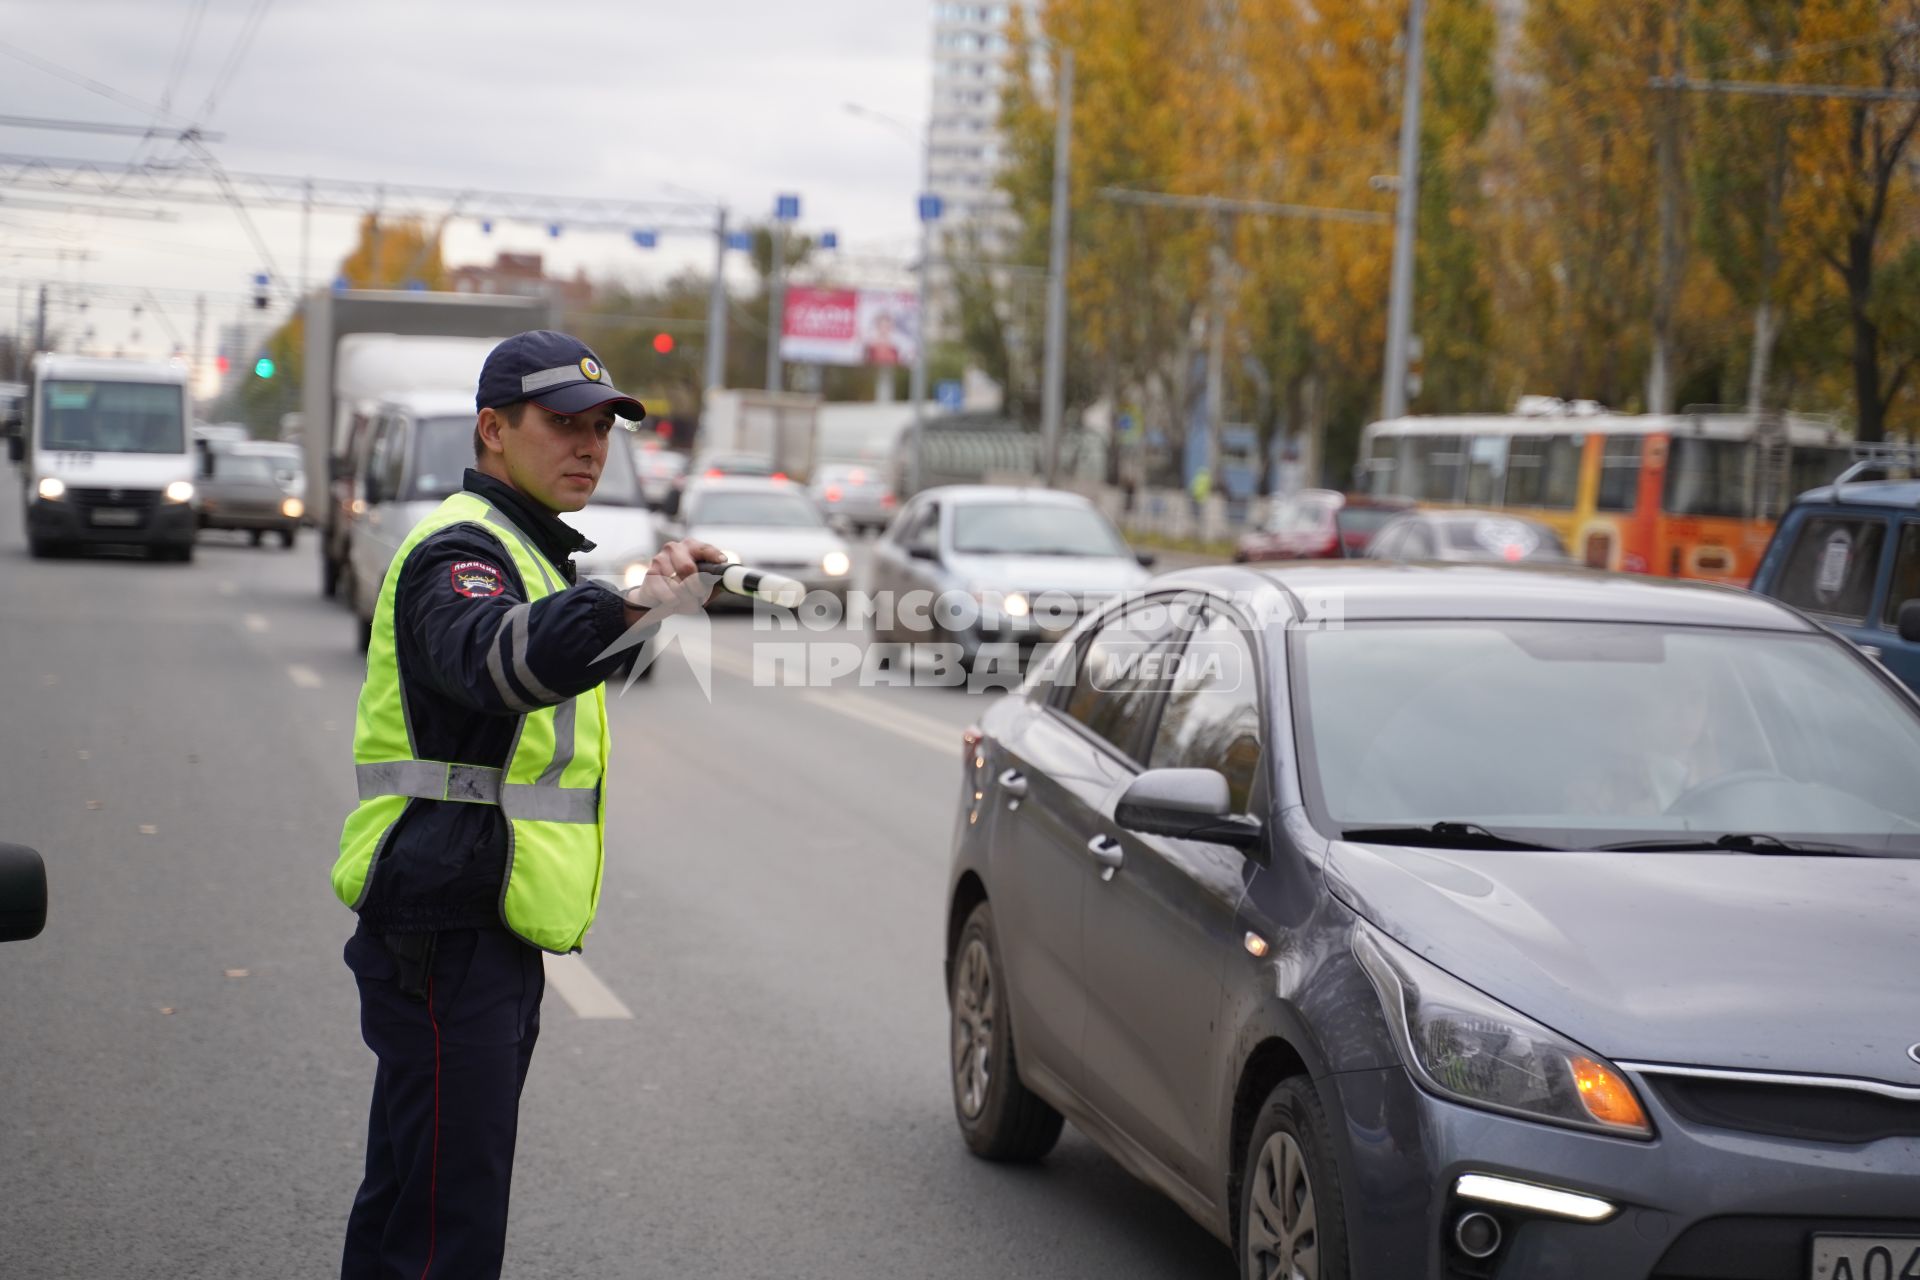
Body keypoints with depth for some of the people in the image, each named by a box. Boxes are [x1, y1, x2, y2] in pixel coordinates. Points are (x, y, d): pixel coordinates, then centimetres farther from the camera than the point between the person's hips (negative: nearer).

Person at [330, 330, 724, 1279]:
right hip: (446, 940, -11)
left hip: (490, 938, 11)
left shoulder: (523, 551, 20)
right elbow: (499, 657, -39)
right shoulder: (460, 551, -15)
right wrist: (633, 607, -52)